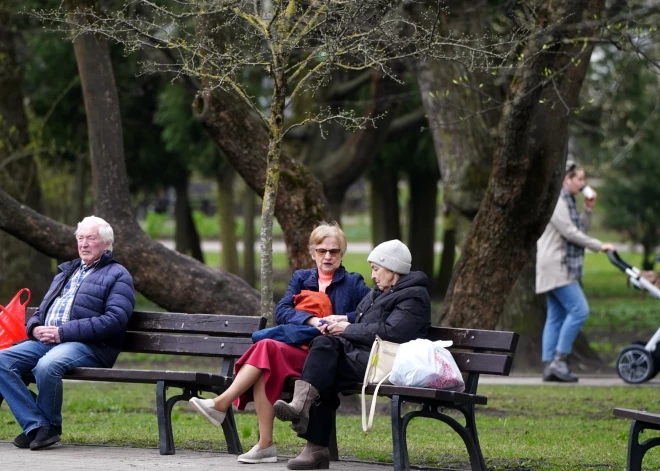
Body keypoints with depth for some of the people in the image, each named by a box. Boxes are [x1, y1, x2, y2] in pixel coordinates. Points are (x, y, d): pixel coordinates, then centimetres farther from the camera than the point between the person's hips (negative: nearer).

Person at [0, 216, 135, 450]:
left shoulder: (117, 275, 5)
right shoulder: (66, 273, 30)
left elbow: (115, 320, -10)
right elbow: (41, 311, 30)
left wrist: (63, 332, -15)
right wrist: (35, 328, 2)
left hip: (90, 345, -7)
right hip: (46, 340, 7)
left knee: (47, 366, -38)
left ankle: (51, 425, -13)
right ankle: (36, 426, -22)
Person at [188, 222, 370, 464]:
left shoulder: (353, 283, 12)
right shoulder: (301, 278, 21)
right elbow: (281, 312, 4)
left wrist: (345, 319, -17)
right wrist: (312, 321, -14)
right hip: (297, 350, 4)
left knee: (268, 347, -29)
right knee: (263, 369, -31)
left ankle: (221, 404, -31)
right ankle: (265, 445, -31)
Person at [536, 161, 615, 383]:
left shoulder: (568, 202, 20)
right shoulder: (556, 201, -12)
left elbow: (581, 230, 19)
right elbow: (570, 233, -18)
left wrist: (589, 209, 6)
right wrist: (599, 246, -14)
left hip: (564, 268, 10)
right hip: (556, 266, -10)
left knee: (556, 316, 6)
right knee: (579, 309, -16)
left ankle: (549, 366, 4)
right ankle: (559, 360, -15)